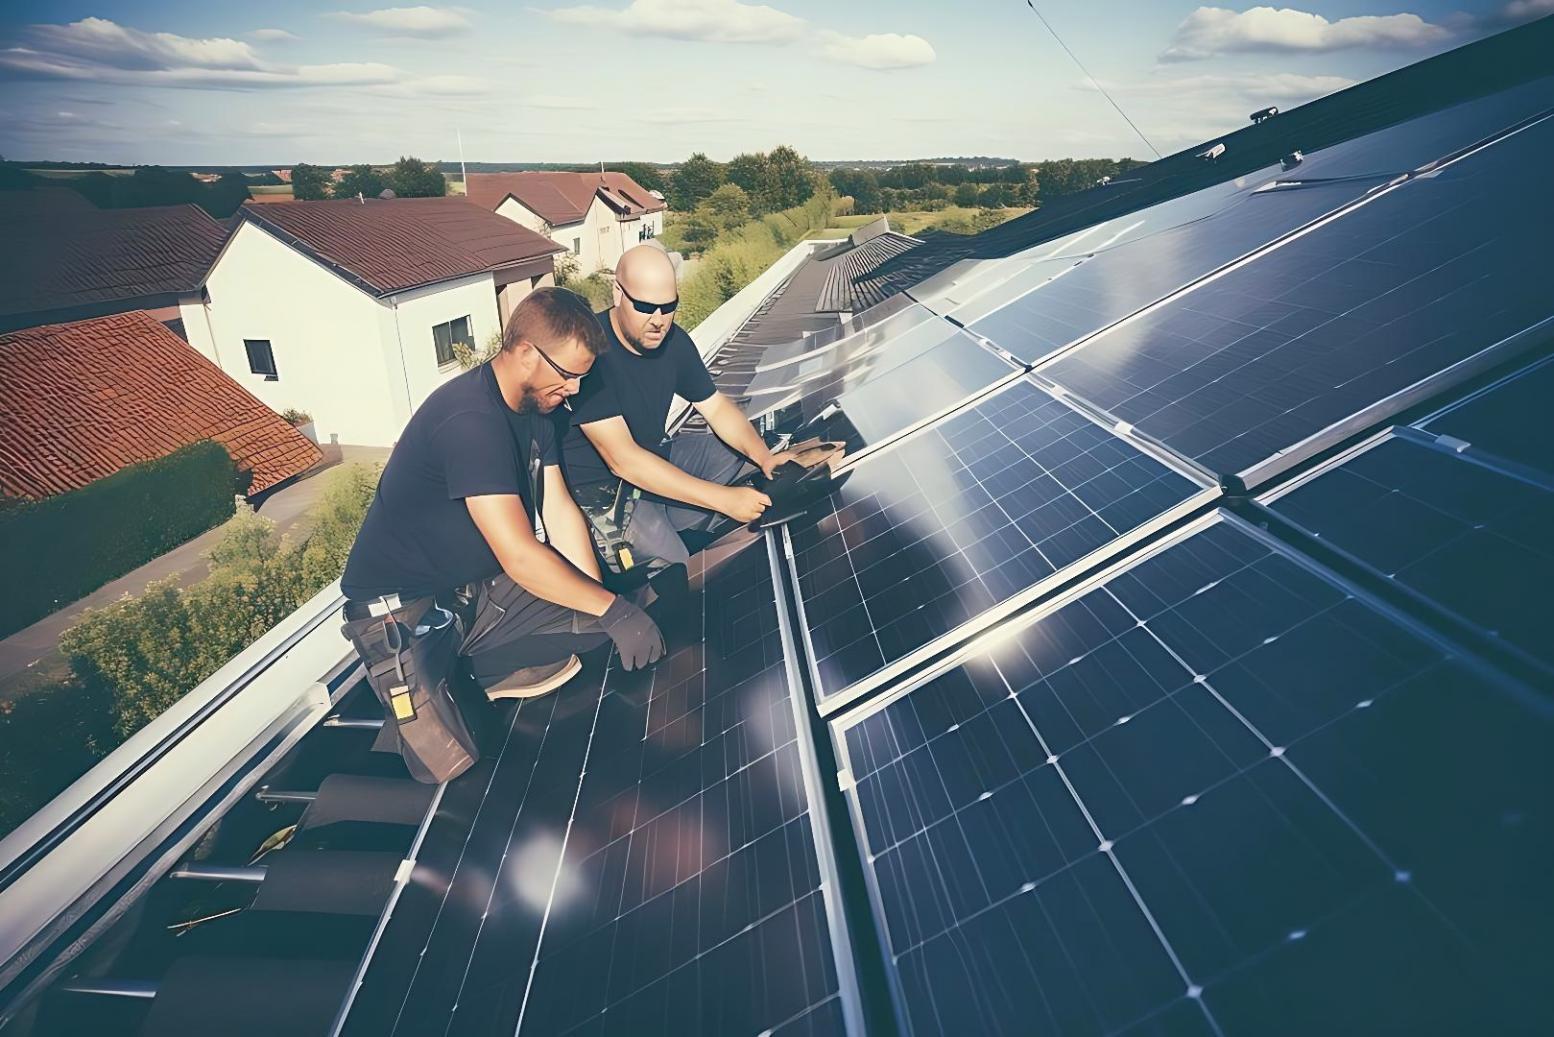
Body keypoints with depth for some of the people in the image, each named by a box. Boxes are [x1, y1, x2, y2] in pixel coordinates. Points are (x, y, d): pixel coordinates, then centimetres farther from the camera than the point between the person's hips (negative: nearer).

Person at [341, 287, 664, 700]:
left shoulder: (534, 403, 2)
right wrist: (612, 612, -23)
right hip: (404, 608, -9)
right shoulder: (471, 419, -28)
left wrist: (600, 595, -9)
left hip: (472, 579, 9)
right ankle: (486, 668, -3)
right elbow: (520, 557, -31)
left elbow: (560, 511, 0)